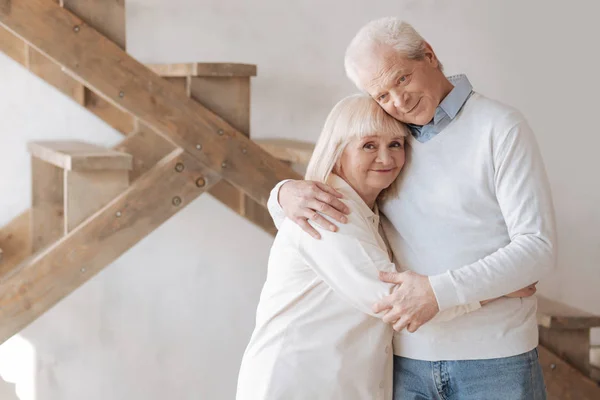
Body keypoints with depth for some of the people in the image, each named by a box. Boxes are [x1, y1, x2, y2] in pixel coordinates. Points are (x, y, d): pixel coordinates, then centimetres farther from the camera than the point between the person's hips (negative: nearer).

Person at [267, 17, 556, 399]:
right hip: (407, 359, 4)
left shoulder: (500, 127, -7)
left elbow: (538, 247, -13)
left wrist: (439, 291, -24)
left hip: (494, 358, -4)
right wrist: (288, 193, -13)